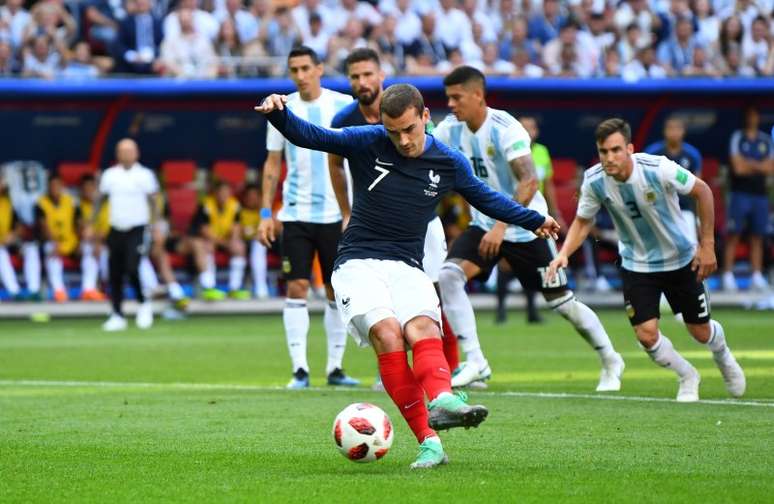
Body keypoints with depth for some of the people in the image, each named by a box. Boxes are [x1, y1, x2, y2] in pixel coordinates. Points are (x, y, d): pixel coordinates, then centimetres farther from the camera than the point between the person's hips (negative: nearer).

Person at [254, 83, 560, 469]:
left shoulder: (449, 163, 6)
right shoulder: (365, 143, -1)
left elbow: (486, 198, 25)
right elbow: (307, 135, -8)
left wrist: (534, 220, 34)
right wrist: (278, 112, -28)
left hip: (407, 268, 2)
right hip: (358, 264, -2)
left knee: (421, 329, -30)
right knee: (387, 333, -29)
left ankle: (442, 400, -58)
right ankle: (428, 440, -33)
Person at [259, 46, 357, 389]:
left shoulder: (344, 106, 0)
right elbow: (273, 164, 10)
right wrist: (266, 212, 4)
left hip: (336, 214, 0)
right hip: (296, 214, 0)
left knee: (338, 292, 4)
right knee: (296, 288, -7)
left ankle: (335, 367, 12)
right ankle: (299, 369, -5)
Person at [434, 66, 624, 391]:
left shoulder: (505, 129, -22)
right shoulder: (450, 130, -4)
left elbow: (529, 182, -31)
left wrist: (501, 227, -39)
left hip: (525, 228, -5)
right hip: (484, 225, 5)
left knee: (562, 302, 3)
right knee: (449, 275, -20)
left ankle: (610, 361, 25)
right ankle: (475, 362, -17)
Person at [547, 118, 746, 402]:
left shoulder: (659, 169, -28)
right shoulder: (594, 181, -19)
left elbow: (702, 191, -13)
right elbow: (583, 221, -2)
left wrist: (707, 245, -10)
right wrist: (564, 253, -21)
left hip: (680, 259, -1)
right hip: (636, 265, 2)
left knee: (701, 332, 9)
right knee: (646, 334, -12)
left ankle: (723, 357, 47)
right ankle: (687, 376, 19)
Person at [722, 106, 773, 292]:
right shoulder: (737, 137, 1)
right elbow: (738, 167, -8)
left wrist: (749, 164, -7)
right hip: (740, 193, -4)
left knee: (757, 236, 4)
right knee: (733, 235, -6)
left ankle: (757, 276, 7)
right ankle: (728, 275, -5)